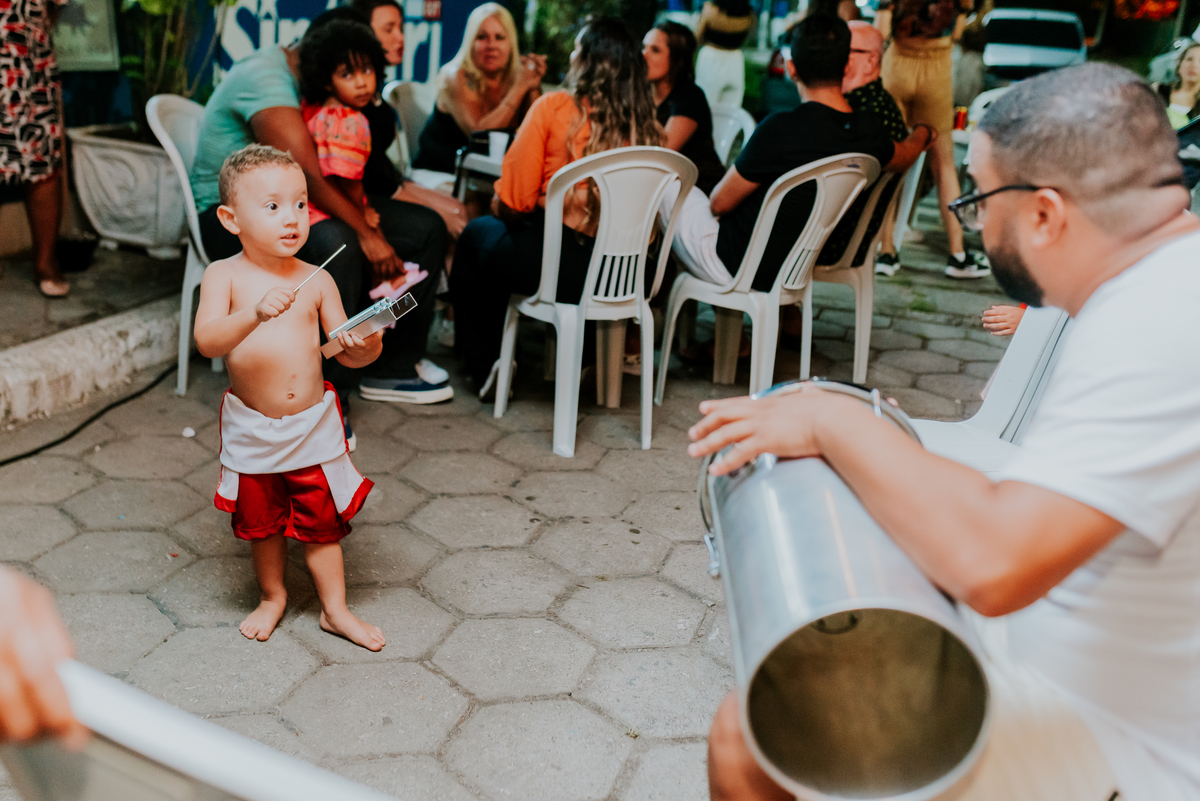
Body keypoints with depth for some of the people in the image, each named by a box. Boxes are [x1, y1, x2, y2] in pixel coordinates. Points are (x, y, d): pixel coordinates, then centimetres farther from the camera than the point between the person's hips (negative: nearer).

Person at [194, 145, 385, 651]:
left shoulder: (317, 281, -4)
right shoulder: (224, 276, -10)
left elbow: (344, 351, 0)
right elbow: (206, 341, -24)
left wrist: (366, 348, -23)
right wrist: (256, 313, -40)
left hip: (312, 424, 1)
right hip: (251, 428, -1)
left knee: (321, 520, 11)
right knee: (260, 521, 17)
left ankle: (335, 609, 29)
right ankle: (273, 597, 41)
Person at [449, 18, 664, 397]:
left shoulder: (554, 107, -10)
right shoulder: (646, 125, 2)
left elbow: (513, 202, -11)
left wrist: (498, 207, 14)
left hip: (560, 268, -5)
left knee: (476, 235, 27)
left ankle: (483, 364, 30)